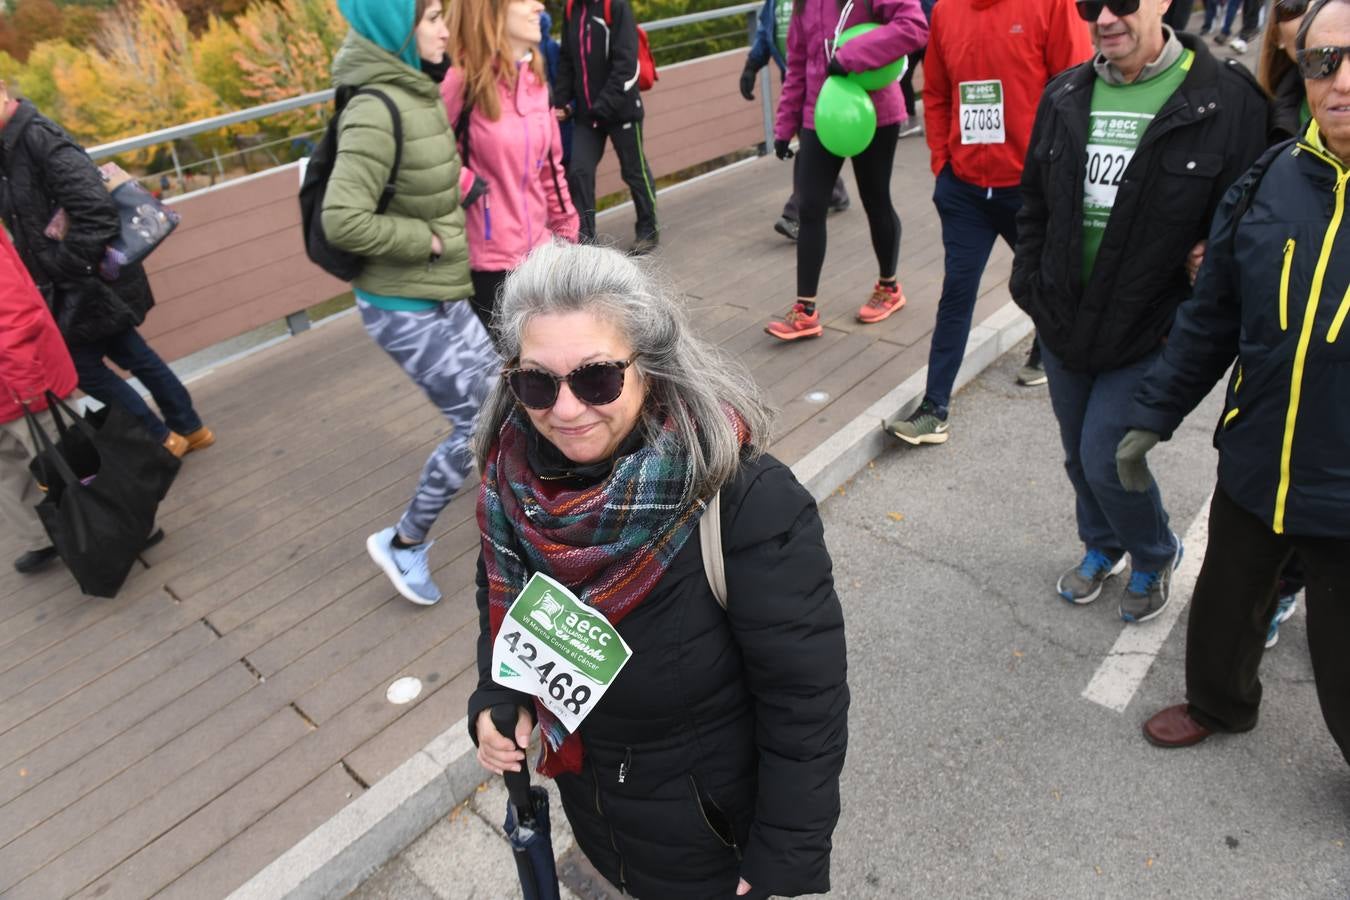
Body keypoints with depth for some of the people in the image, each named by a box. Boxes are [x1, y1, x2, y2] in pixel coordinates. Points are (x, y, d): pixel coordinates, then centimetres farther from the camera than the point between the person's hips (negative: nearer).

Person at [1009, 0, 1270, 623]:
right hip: (1061, 324, 5)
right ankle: (1102, 547, 46)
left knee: (1105, 459, -2)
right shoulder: (1065, 96, 3)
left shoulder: (1226, 100, -12)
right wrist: (1030, 287, 5)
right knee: (1079, 455, 17)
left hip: (1148, 333, -5)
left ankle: (1155, 557, 30)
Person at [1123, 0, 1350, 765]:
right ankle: (1219, 703, 54)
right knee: (1226, 608, 25)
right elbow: (1211, 320, 5)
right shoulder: (1269, 182, -3)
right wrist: (1153, 416, 5)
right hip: (1253, 470, 4)